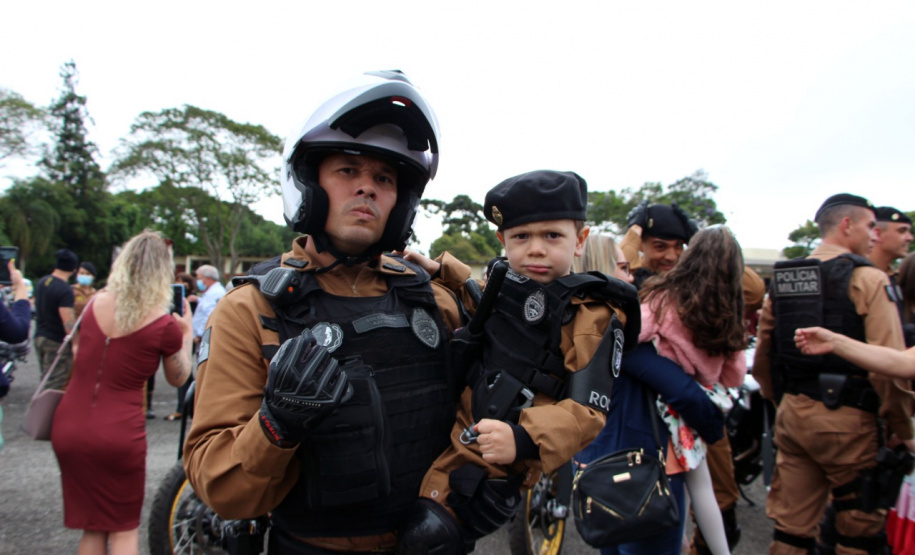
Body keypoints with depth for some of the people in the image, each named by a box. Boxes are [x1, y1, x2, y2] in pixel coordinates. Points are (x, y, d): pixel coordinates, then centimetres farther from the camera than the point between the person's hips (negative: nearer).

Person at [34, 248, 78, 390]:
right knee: (56, 385, -5)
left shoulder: (42, 282, 7)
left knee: (47, 379, 18)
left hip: (40, 337, 9)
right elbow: (68, 321, -25)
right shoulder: (65, 290, -20)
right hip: (56, 342, -9)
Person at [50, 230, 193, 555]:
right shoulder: (164, 324, -12)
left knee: (92, 529, 20)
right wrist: (186, 333, 16)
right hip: (118, 434, -4)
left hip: (69, 428, 5)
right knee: (124, 529, 14)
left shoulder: (96, 303, 1)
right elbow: (178, 379, 5)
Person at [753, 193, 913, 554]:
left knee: (791, 525, 14)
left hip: (792, 413, 6)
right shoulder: (867, 279, -9)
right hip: (846, 418, -5)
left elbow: (763, 356, 11)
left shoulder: (782, 280, 9)